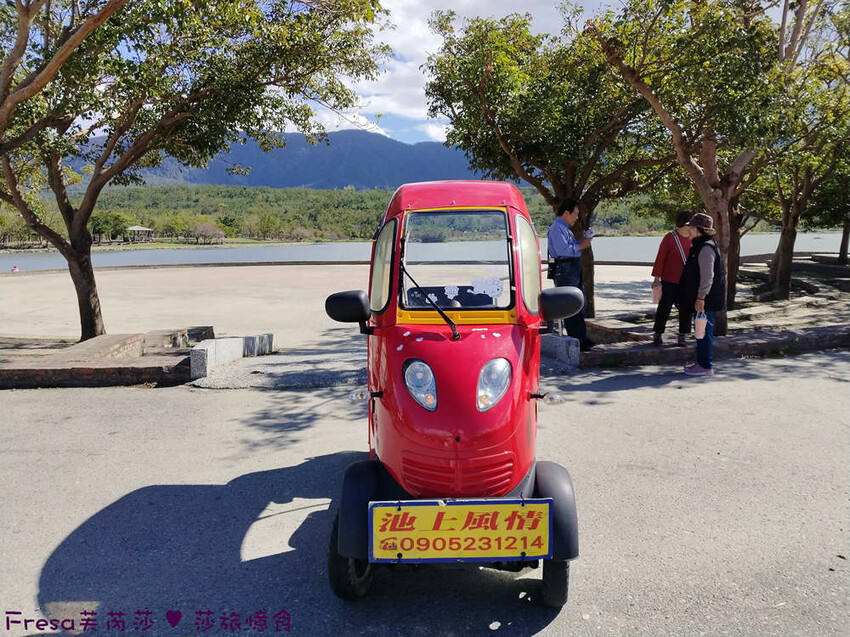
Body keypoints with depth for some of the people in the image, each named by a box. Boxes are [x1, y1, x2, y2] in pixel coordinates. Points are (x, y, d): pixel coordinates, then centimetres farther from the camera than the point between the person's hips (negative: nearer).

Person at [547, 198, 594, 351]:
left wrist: (584, 240, 10)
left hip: (574, 269, 11)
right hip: (565, 270, -11)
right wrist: (580, 246, -14)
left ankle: (582, 338, 23)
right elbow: (563, 249, -24)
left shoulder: (566, 228, 20)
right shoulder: (556, 229, -13)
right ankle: (575, 341, -1)